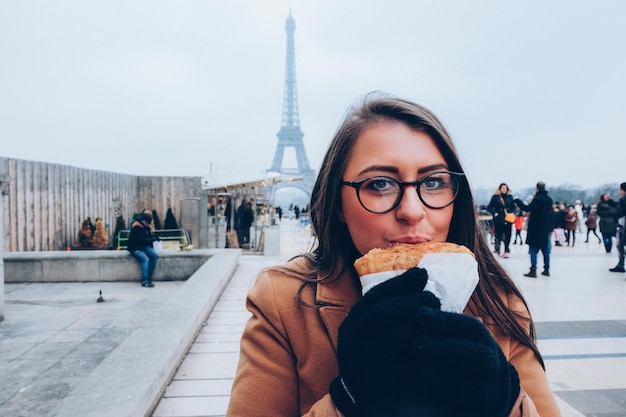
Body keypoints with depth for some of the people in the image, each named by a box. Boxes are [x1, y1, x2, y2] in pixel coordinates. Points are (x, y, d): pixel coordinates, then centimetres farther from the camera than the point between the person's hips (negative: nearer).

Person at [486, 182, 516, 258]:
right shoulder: (495, 197, -1)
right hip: (498, 220, -2)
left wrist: (512, 213, -1)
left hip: (508, 219, 3)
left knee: (508, 235, 0)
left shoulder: (510, 197, 8)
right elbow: (489, 207, 1)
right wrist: (494, 213, -12)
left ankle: (506, 251, 11)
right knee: (498, 235, 1)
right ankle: (498, 251, 15)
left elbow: (513, 207, 16)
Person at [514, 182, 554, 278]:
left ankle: (533, 270, -5)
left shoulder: (537, 199, -17)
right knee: (545, 250, 12)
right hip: (546, 229, 7)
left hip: (535, 229, -7)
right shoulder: (549, 199, 8)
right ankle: (546, 270, 18)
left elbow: (527, 208, -18)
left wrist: (518, 201, -9)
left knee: (533, 250, -3)